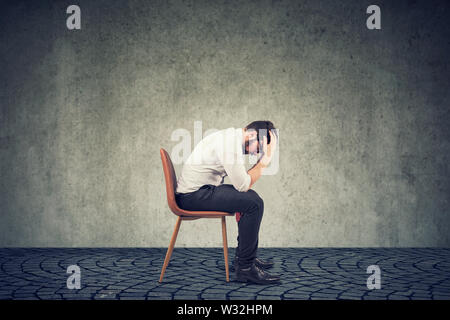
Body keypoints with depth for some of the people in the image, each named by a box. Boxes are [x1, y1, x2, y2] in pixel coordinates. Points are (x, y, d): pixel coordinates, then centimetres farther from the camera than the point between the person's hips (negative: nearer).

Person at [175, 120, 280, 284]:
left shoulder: (232, 137, 12)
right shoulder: (230, 145, -21)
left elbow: (241, 178, 15)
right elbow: (243, 185, -19)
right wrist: (265, 159, -15)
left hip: (198, 190, 11)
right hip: (193, 195, -11)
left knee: (251, 197, 20)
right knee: (254, 203, -19)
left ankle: (243, 256, 25)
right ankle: (245, 267, -11)